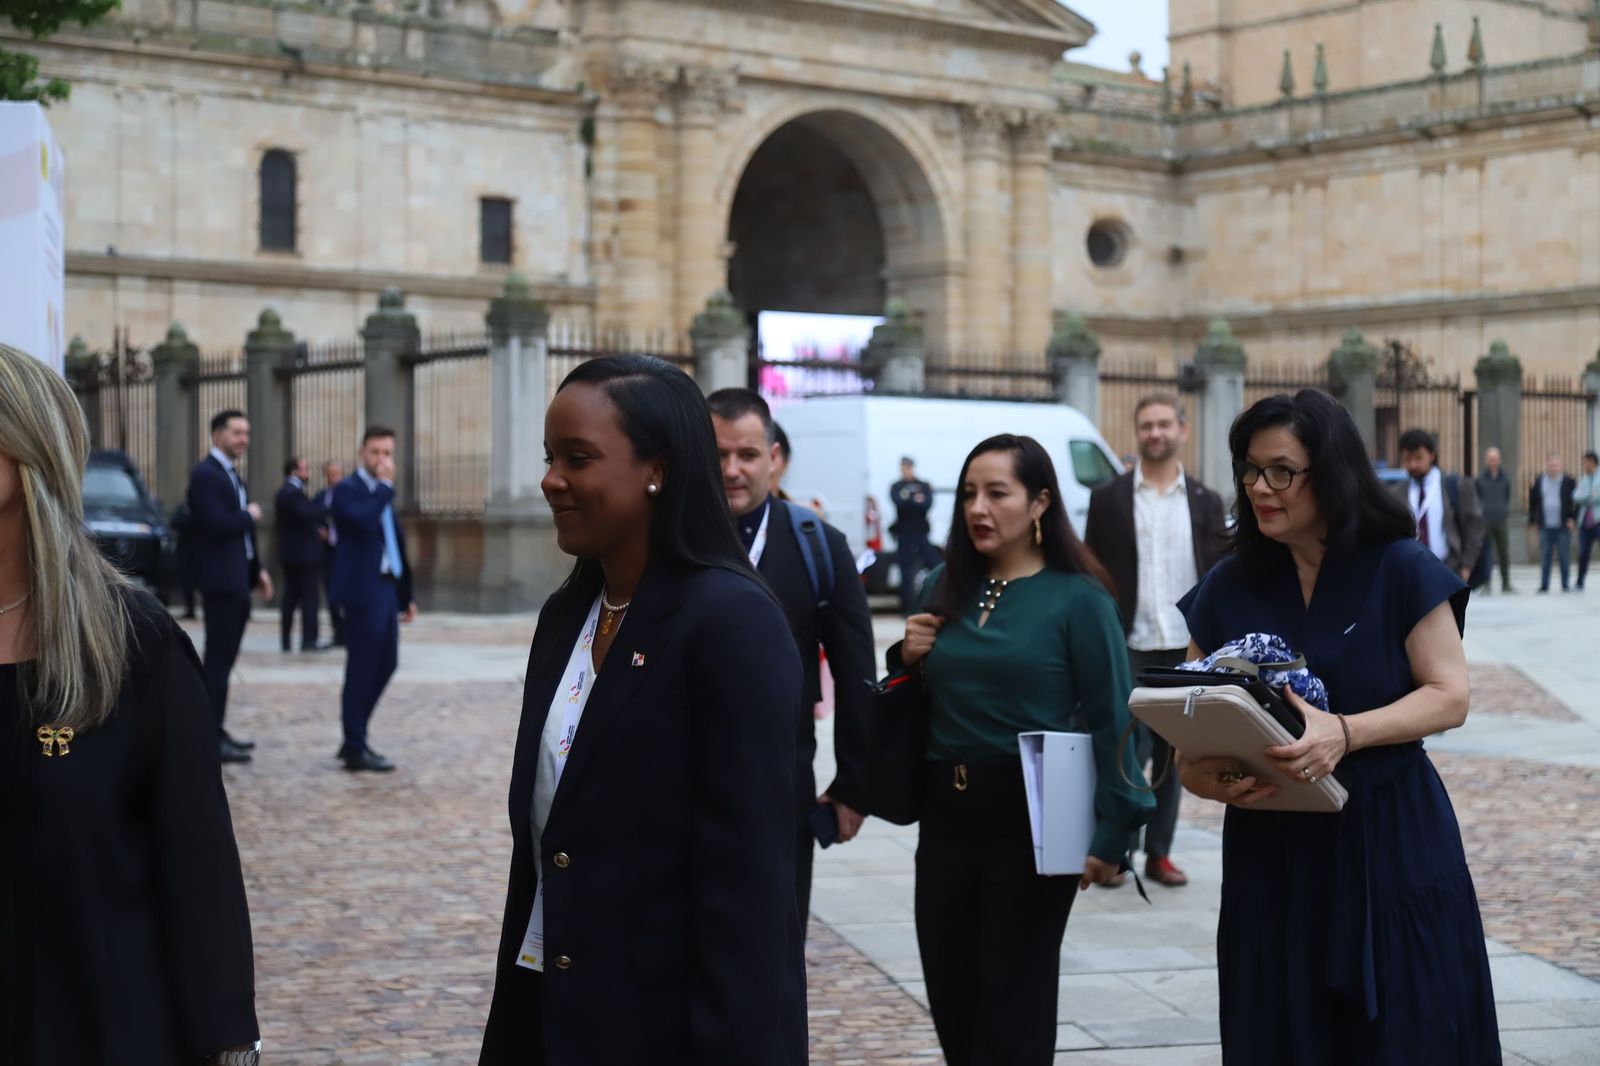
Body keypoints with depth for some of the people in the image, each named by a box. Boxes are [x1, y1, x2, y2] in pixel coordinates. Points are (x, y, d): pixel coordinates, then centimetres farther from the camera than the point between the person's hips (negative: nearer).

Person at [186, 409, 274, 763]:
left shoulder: (232, 475, 18)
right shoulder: (205, 475, -13)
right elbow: (219, 525, -24)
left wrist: (257, 568, 15)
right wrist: (250, 515, -8)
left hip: (237, 580, 10)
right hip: (221, 580, -10)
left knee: (224, 659, 13)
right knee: (218, 659, -8)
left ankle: (216, 731, 19)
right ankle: (212, 739, -7)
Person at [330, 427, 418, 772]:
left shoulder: (382, 492, 18)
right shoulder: (347, 489, -8)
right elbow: (363, 520, -29)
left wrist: (406, 594, 21)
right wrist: (385, 485, -19)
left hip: (386, 590, 9)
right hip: (365, 590, -9)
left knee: (384, 665, 13)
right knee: (361, 669, -4)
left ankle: (354, 740, 24)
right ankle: (355, 750, 4)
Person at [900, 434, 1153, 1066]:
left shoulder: (1077, 597, -8)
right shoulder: (944, 588, 7)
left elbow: (1110, 718, -9)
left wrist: (1113, 830, -14)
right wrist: (909, 661, -4)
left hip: (1032, 821, -5)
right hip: (946, 817, 5)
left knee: (1012, 1012, 5)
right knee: (951, 1002, 13)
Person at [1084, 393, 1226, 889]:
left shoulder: (1205, 502, 9)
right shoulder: (1108, 498, 3)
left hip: (1185, 648, 2)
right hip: (1129, 647, -2)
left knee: (1172, 754, 7)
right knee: (1130, 749, -5)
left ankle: (1159, 853, 16)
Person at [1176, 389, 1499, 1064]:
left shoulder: (1402, 571, -3)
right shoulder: (1229, 588, 5)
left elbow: (1449, 696, -7)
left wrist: (1344, 733, -23)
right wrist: (1200, 773, -14)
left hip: (1392, 850, -3)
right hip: (1270, 853, 3)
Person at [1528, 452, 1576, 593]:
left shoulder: (1568, 481, 2)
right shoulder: (1538, 483, 9)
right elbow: (1532, 502, 14)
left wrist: (1573, 518, -5)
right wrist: (1533, 521, 8)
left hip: (1563, 527, -2)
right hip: (1545, 527, 2)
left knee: (1564, 557, 3)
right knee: (1545, 557, 2)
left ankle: (1565, 585, 9)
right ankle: (1544, 585, 6)